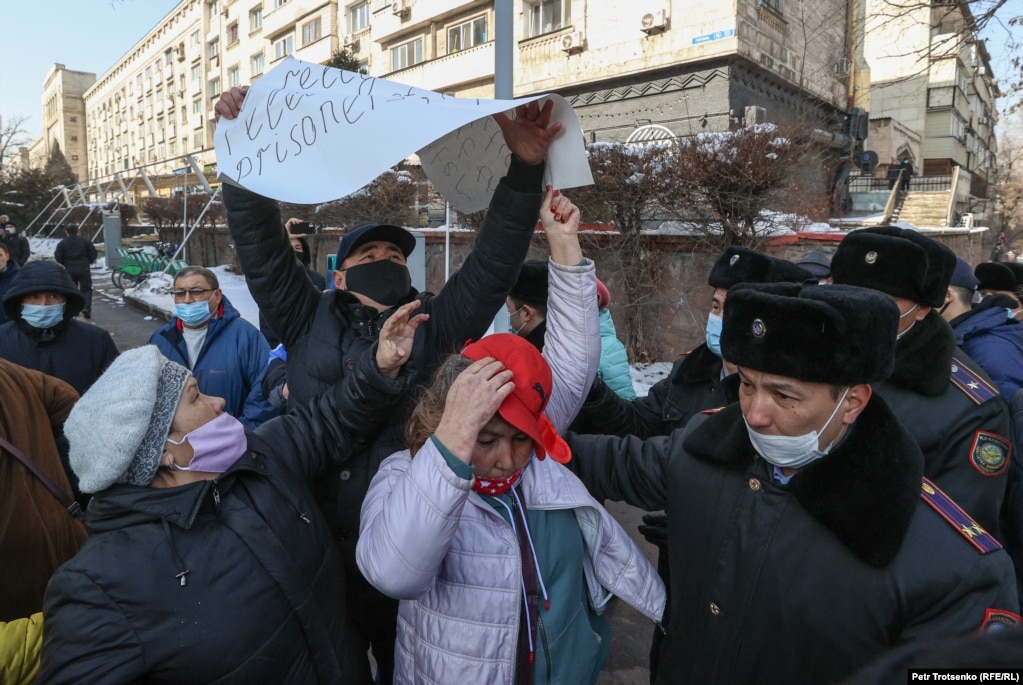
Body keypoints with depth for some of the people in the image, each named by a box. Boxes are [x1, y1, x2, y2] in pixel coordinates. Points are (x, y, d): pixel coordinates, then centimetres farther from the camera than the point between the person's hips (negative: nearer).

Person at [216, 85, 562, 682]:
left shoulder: (437, 327, 0)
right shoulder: (308, 322, 3)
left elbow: (495, 261, -9)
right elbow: (260, 243, -5)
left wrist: (526, 169, -18)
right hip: (320, 548, 1)